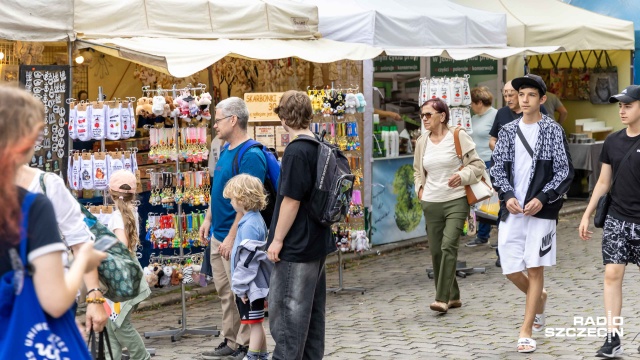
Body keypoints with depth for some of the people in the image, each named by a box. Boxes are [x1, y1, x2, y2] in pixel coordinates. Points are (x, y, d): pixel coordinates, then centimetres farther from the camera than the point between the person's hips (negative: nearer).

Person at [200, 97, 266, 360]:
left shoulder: (251, 155, -19)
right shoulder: (226, 150, 11)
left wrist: (232, 237, -23)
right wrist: (208, 219, 16)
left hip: (236, 238, -9)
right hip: (218, 235, 9)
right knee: (225, 292, 15)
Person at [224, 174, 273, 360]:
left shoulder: (249, 225, -21)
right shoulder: (256, 220, 10)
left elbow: (248, 259, -23)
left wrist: (241, 286, -18)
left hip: (251, 287, -10)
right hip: (252, 285, 10)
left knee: (255, 323, -3)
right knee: (256, 323, 17)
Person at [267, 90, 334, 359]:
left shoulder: (296, 151, -18)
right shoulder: (320, 148, 8)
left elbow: (291, 200, -20)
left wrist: (277, 239, -13)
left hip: (296, 245, -9)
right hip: (317, 242, 9)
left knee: (286, 310, -3)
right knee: (313, 308, 14)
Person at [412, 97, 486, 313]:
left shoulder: (458, 136, -4)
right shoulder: (422, 142, 10)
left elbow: (478, 165, -2)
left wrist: (462, 176, -19)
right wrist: (419, 187, 9)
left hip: (456, 201, -5)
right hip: (431, 204, 5)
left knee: (449, 246, -18)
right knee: (436, 251, 5)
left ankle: (443, 299, -18)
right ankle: (452, 296, 18)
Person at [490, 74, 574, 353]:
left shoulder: (553, 131, -1)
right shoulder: (508, 131, 8)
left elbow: (565, 172, -3)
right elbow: (497, 168, 8)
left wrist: (542, 199, -15)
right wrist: (507, 196, -9)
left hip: (541, 210, -4)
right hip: (512, 210, 4)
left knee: (535, 269, -3)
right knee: (511, 270, 5)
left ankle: (526, 331, 4)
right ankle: (539, 297, 36)